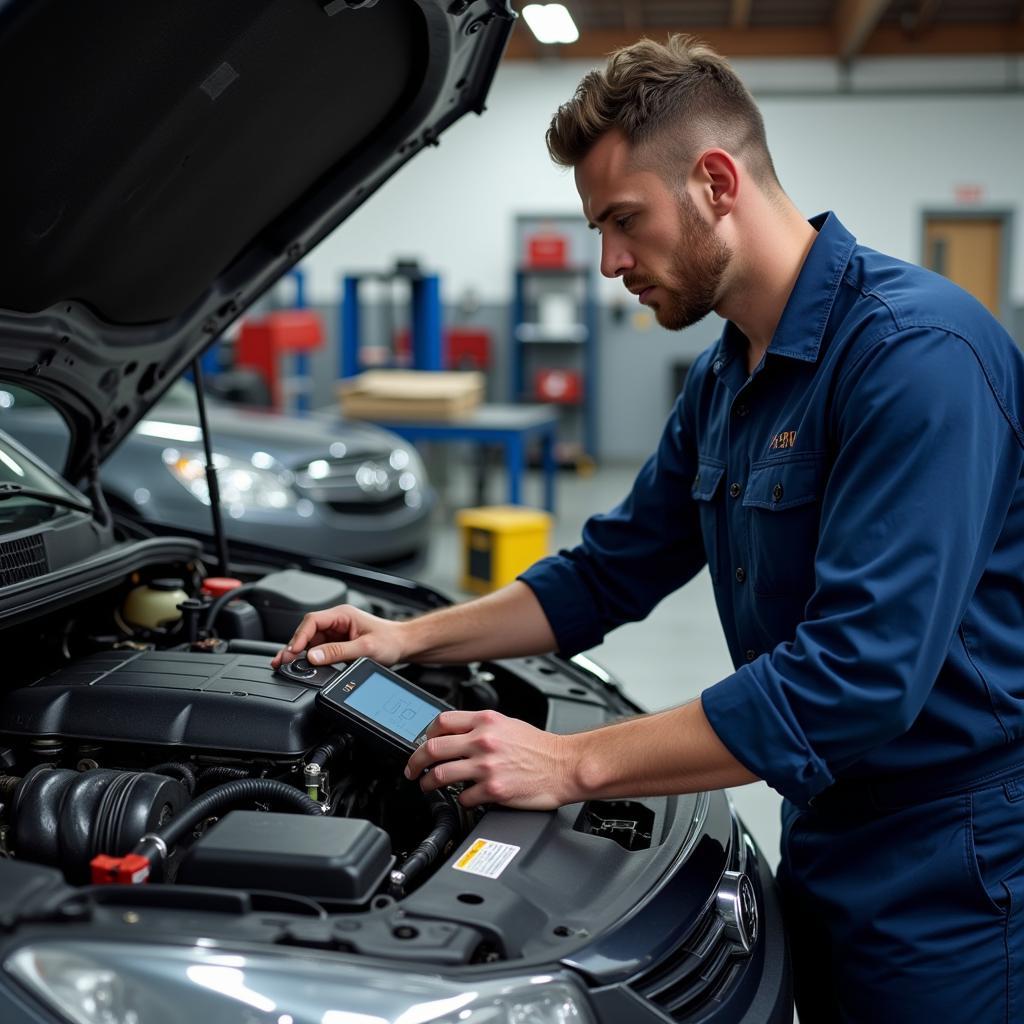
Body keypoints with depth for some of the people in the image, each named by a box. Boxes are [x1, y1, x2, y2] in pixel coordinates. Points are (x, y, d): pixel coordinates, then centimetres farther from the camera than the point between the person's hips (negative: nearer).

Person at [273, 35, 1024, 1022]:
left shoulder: (913, 348, -23)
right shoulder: (724, 381, 7)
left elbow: (860, 676, -30)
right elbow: (607, 574, 15)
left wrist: (573, 763, -26)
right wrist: (411, 636, 6)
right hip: (829, 844, 8)